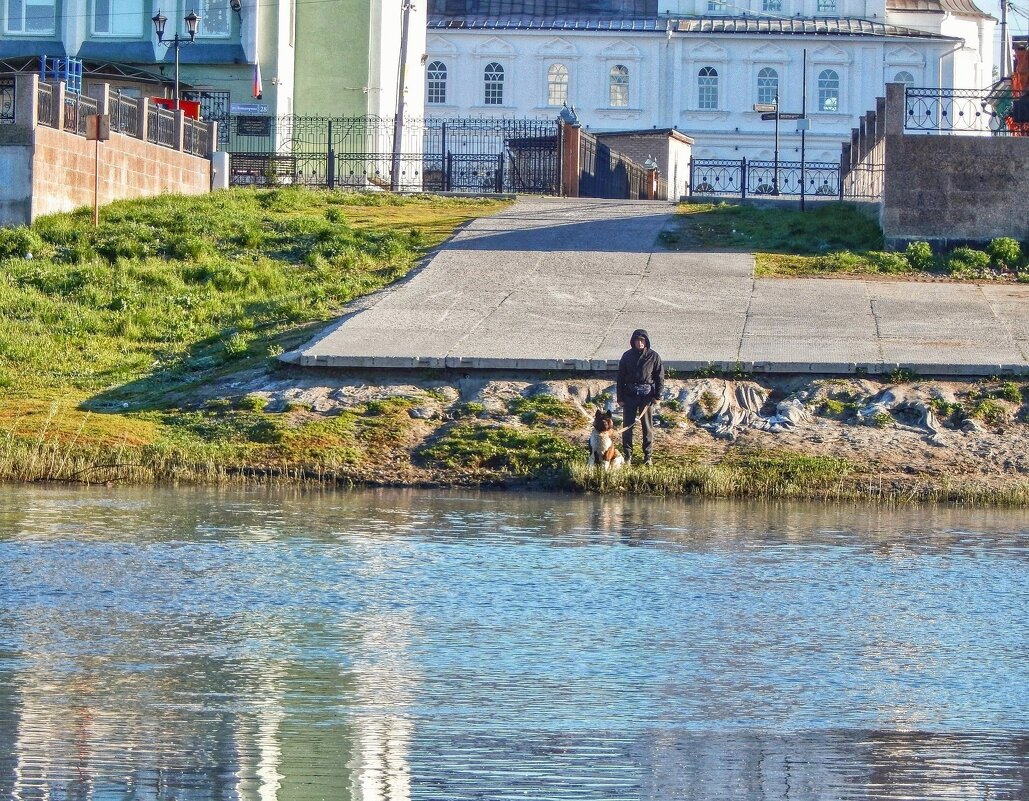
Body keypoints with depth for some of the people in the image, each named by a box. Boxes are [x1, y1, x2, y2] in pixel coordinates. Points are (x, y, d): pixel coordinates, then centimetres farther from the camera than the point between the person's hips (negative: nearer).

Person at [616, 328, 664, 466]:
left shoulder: (653, 356, 0)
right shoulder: (627, 356, 4)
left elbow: (660, 377, 3)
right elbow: (621, 377, 7)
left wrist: (657, 396, -3)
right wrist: (620, 397, 3)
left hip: (647, 396, -1)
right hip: (630, 395, 1)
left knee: (647, 426, 3)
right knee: (627, 425, 1)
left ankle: (648, 455, 12)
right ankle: (628, 454, 10)